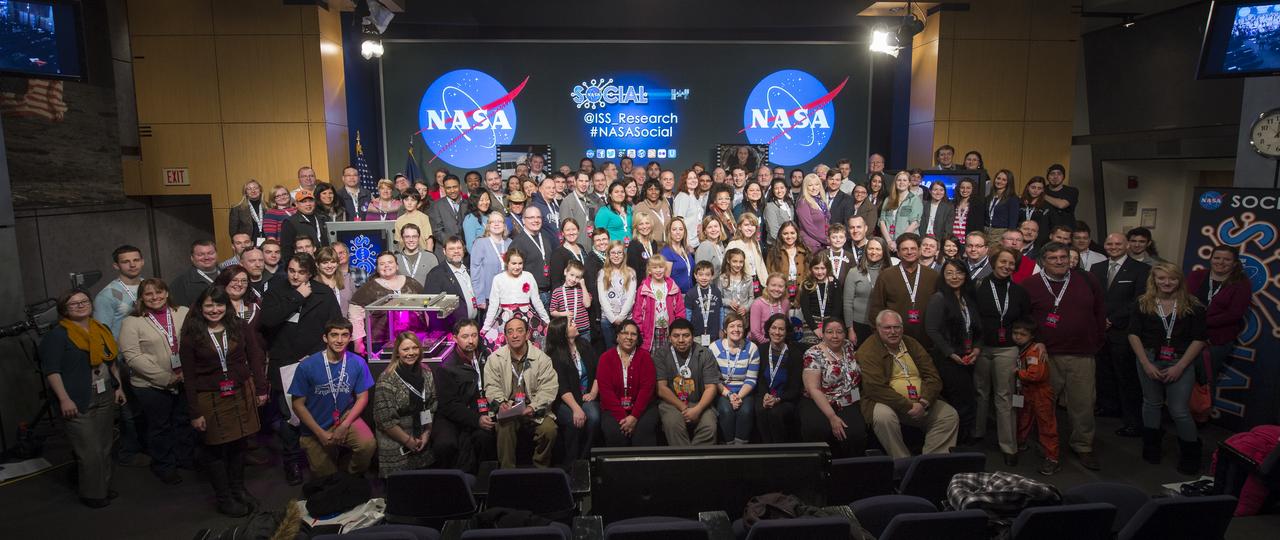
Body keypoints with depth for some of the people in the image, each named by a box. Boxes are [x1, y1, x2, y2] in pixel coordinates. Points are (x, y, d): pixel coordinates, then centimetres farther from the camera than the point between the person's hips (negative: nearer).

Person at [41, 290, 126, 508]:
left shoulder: (102, 330, 12)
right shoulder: (57, 335, -8)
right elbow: (51, 370, -13)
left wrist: (118, 387, 16)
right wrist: (64, 399, -19)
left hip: (105, 398, 6)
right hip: (78, 402, -6)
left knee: (105, 447, 13)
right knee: (89, 451, -3)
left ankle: (105, 487, 26)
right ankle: (92, 494, 10)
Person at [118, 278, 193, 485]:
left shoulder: (183, 313, 0)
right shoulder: (132, 322, -8)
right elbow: (132, 356, -13)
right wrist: (165, 377, -18)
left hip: (186, 380, 3)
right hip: (152, 386, -3)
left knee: (185, 421, 17)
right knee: (160, 426, 12)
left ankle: (186, 458, 37)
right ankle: (164, 466, 30)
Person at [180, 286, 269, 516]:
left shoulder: (238, 327, 2)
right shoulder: (191, 335, -6)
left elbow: (255, 357, 7)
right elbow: (189, 376, -5)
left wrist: (261, 388, 3)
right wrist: (195, 412, -6)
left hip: (241, 393, 3)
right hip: (210, 399, -2)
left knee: (239, 443, 11)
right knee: (215, 448, 4)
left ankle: (238, 489, 29)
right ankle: (224, 499, 18)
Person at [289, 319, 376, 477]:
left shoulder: (358, 363, -10)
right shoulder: (307, 366, -16)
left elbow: (362, 397, -2)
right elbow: (298, 404, -9)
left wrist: (345, 425, -14)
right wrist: (320, 433, -14)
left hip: (346, 419, 1)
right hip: (315, 429, 0)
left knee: (368, 445, -27)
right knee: (326, 475, 6)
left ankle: (354, 476, 3)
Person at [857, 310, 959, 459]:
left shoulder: (912, 344, 12)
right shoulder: (868, 351, -8)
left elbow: (933, 376, 7)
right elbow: (876, 388, -19)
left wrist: (924, 402, -12)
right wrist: (908, 406, -20)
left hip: (921, 403, 6)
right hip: (887, 402, -6)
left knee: (950, 415, -9)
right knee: (883, 416, -35)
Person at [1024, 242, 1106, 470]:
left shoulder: (1087, 281, 6)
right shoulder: (1030, 285, -2)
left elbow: (1100, 313, 13)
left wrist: (1096, 342, 11)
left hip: (1082, 356, 2)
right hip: (1046, 355, -1)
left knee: (1083, 404, 5)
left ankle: (1083, 447, 22)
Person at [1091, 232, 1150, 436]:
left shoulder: (1140, 270, -2)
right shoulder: (1096, 268, 14)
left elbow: (1138, 301, -9)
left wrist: (1112, 320, -10)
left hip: (1123, 332, -5)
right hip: (1099, 330, 5)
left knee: (1127, 378, -3)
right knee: (1103, 373, 12)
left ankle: (1133, 421, 4)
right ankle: (1108, 407, 26)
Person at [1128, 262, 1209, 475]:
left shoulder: (1192, 306, -3)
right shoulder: (1143, 304, 1)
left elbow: (1199, 339, -4)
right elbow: (1133, 334, 1)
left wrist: (1179, 367, -10)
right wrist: (1146, 364, -7)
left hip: (1181, 363, -2)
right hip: (1150, 360, 2)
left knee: (1179, 410, -3)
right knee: (1152, 403, 13)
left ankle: (1191, 457, 17)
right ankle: (1151, 449, 30)